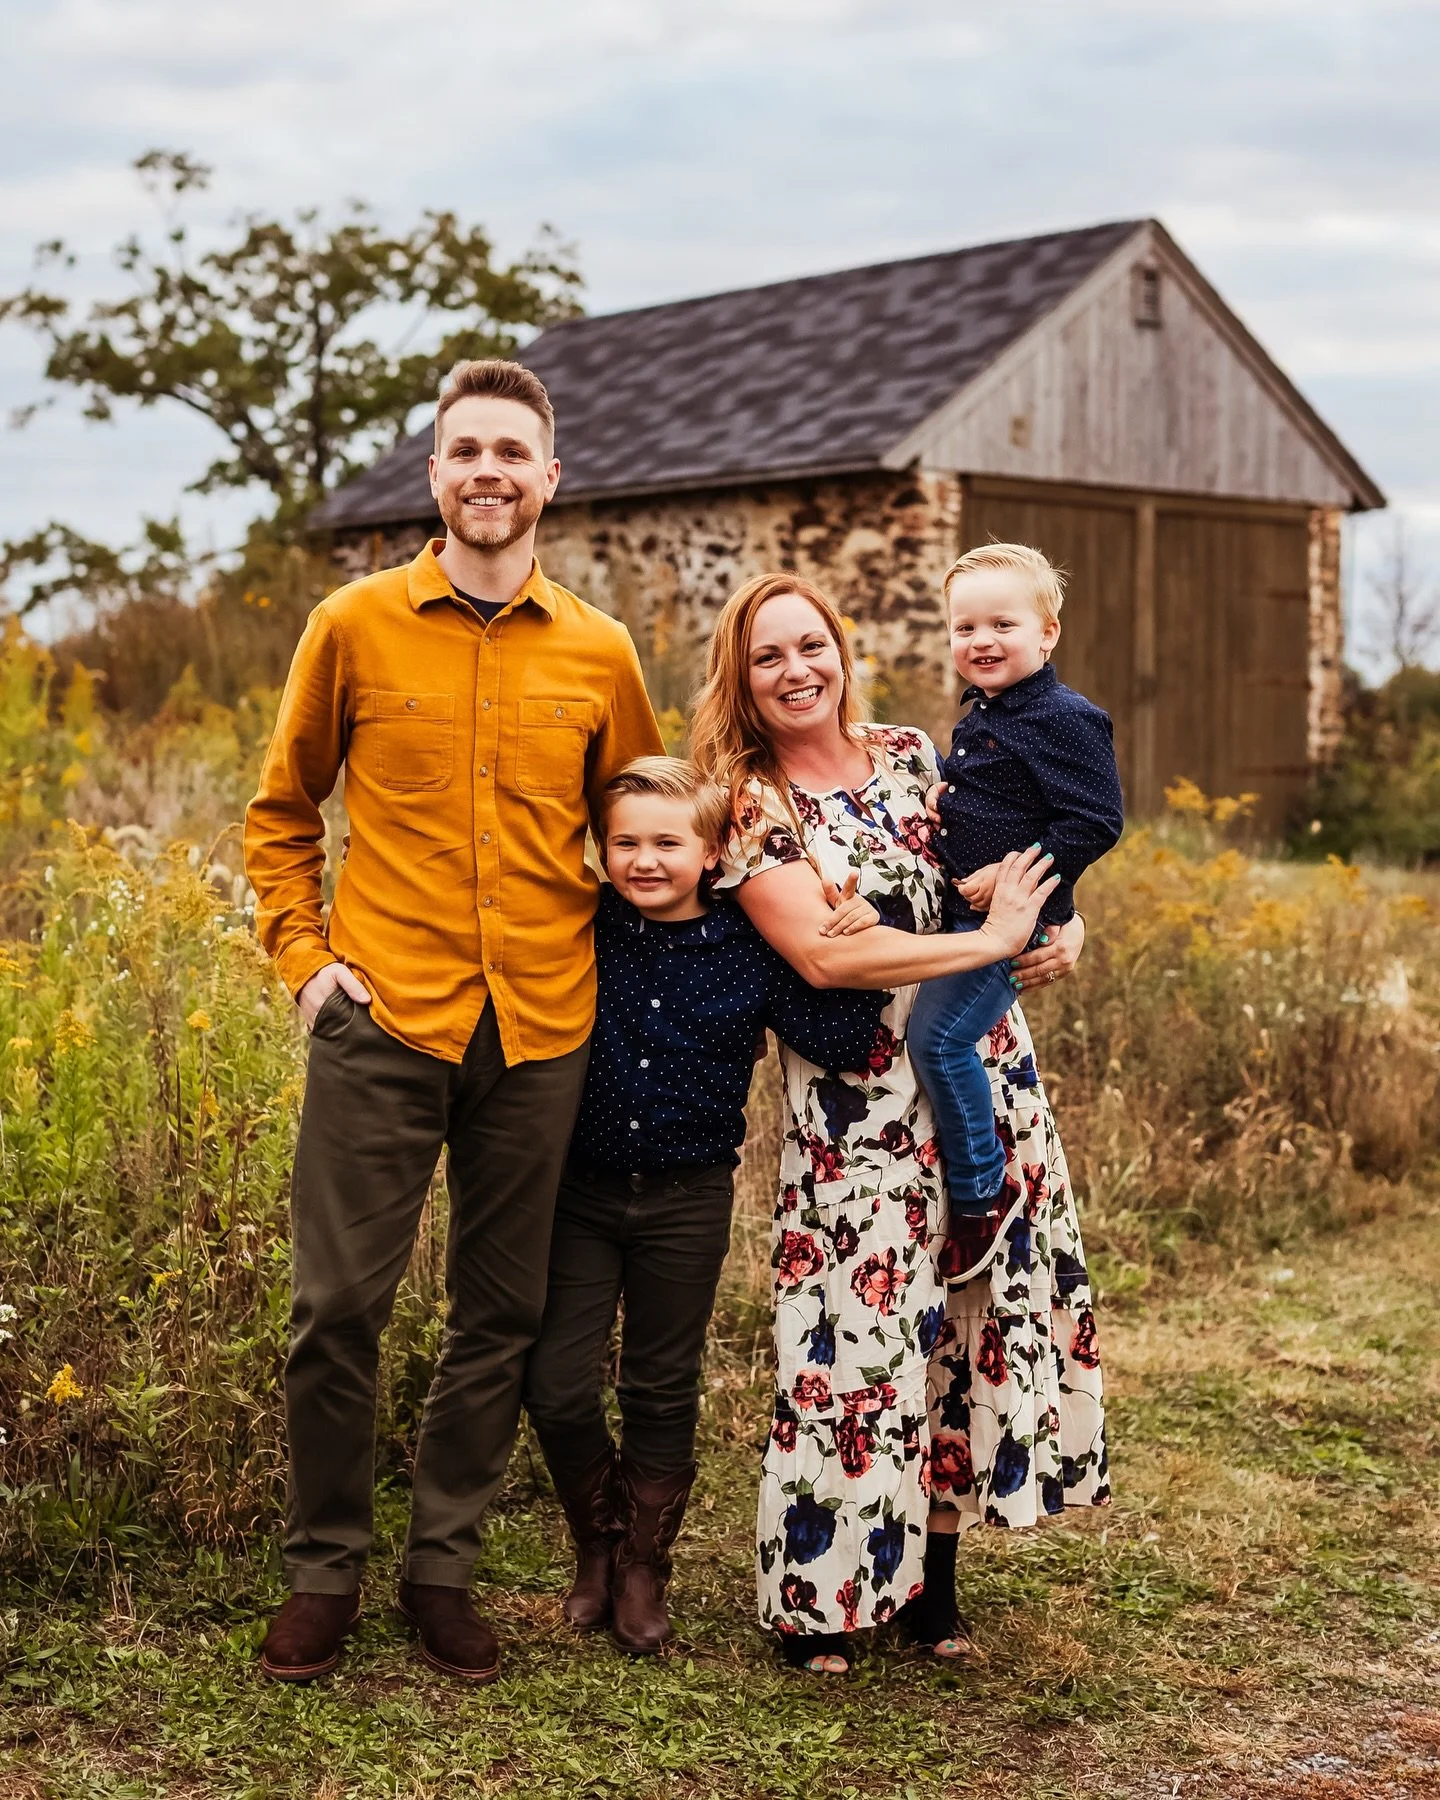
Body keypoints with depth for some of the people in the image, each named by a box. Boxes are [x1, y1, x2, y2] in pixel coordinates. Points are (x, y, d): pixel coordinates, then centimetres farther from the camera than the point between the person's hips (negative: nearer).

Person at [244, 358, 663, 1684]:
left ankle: (445, 1564, 25)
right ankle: (325, 1568, 18)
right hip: (384, 1017, -2)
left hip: (542, 1032, 2)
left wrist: (621, 972, 9)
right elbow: (281, 811, 12)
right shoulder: (356, 625, 2)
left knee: (502, 1316, 9)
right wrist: (304, 955, 1)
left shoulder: (599, 655, 6)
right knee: (338, 1306, -2)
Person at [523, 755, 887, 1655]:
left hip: (688, 1202, 0)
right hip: (581, 1191, 0)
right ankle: (598, 1542, 26)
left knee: (663, 1390, 12)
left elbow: (839, 1044, -7)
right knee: (558, 1386, -1)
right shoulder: (578, 932, -5)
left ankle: (643, 1568, 29)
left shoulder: (750, 952, -5)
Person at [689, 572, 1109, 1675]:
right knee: (861, 1330, -4)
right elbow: (823, 953, -20)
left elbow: (1017, 871, 19)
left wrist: (1065, 929, -3)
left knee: (970, 1314, 8)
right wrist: (993, 942, -18)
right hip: (858, 1109, -5)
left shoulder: (912, 755, 7)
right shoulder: (747, 803, -7)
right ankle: (818, 1593, 13)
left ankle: (932, 1572, 23)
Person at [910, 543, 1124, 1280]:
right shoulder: (979, 715, 12)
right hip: (961, 909, 10)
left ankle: (982, 1191, -1)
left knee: (938, 1035, -15)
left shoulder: (1064, 719, -17)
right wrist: (939, 793, 8)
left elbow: (1096, 822, -21)